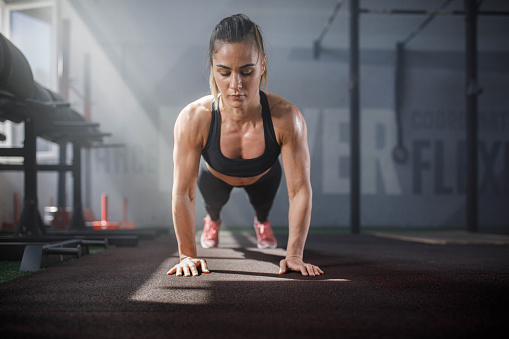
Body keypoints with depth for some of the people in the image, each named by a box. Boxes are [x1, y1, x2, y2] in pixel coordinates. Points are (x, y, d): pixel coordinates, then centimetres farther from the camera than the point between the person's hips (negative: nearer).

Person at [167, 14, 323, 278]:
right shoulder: (193, 120, -44)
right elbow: (183, 193, -34)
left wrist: (294, 255, -35)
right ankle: (212, 220, 50)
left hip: (263, 176, 1)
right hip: (215, 176, 0)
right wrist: (187, 255, -30)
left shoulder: (286, 118, -44)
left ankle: (262, 222, 57)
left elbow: (300, 190, -35)